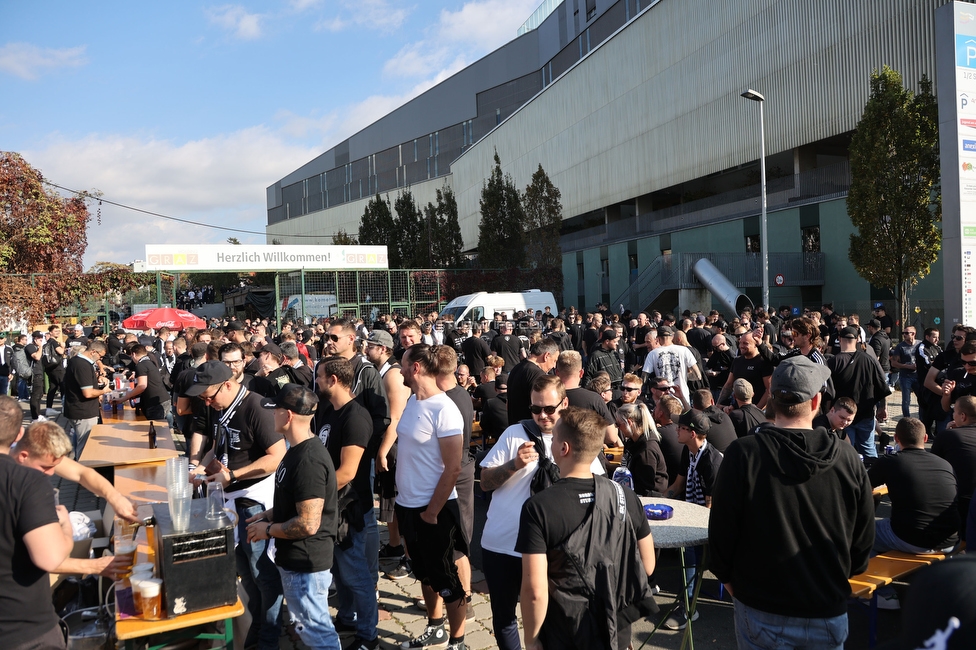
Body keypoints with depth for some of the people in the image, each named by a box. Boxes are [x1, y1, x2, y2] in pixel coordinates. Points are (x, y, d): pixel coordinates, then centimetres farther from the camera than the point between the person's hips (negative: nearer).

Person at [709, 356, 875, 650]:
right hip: (828, 614, 2)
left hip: (762, 613, -2)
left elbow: (721, 528, -11)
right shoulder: (847, 457, -10)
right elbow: (863, 539, 2)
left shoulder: (742, 454, -18)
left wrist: (728, 577, 8)